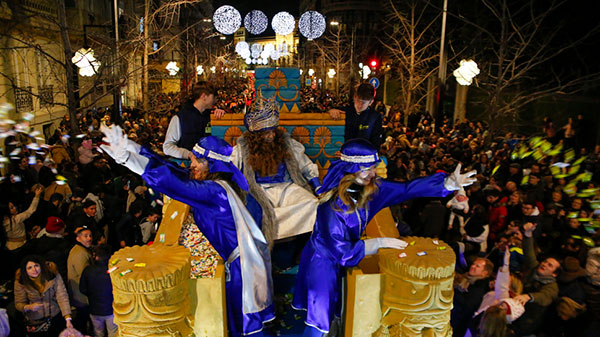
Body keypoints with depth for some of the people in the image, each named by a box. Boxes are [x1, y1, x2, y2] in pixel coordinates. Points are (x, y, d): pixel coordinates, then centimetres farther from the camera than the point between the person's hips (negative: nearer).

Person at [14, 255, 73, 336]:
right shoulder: (20, 282, -14)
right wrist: (29, 307, -28)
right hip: (35, 323, 0)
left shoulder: (54, 276, -19)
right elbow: (19, 304, -4)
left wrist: (68, 319, -32)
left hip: (57, 318, 0)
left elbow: (62, 297, -22)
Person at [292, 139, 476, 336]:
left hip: (348, 258, 7)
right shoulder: (331, 205, -32)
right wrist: (379, 243, -28)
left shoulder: (370, 188, -13)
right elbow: (341, 251, -30)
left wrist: (450, 182, -24)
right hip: (324, 262, -6)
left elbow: (405, 190, -15)